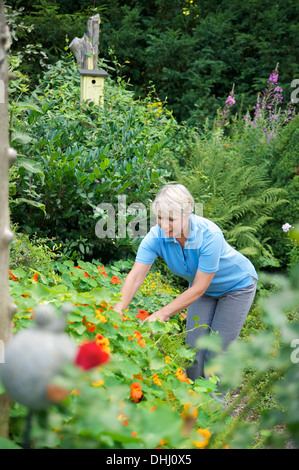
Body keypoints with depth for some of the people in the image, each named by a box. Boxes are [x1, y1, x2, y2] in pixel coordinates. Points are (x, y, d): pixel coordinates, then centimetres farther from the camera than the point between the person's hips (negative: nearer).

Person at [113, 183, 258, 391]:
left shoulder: (209, 235, -38)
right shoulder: (157, 236, -25)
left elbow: (198, 289, -33)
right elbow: (135, 276, -30)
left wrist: (162, 314, -36)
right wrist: (118, 309, -45)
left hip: (237, 285, -4)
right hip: (204, 287, 5)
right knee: (194, 347, 2)